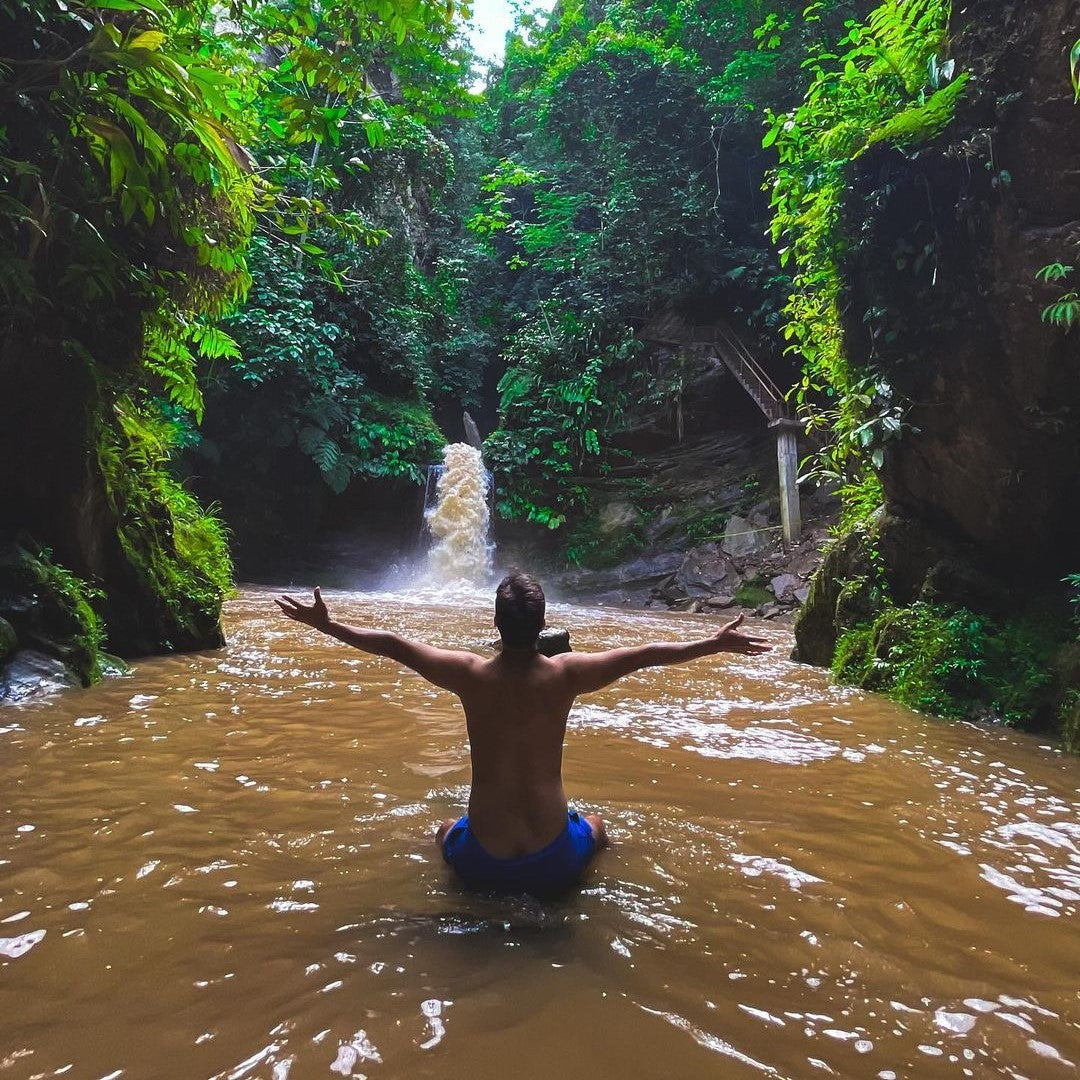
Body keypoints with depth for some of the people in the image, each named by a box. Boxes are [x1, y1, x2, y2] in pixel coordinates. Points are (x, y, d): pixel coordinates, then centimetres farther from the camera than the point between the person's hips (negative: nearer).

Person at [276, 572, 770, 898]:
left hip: (481, 867, 0)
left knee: (445, 829, 36)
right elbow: (646, 654, -6)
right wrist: (717, 643, 6)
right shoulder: (565, 673, -13)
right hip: (555, 866, 0)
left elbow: (392, 644, -5)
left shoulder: (471, 673, -13)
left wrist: (324, 623, 8)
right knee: (595, 825, 35)